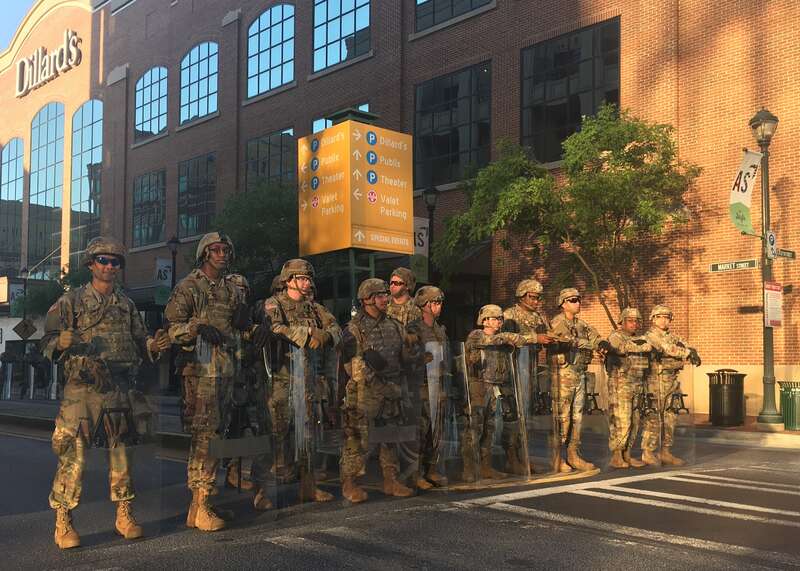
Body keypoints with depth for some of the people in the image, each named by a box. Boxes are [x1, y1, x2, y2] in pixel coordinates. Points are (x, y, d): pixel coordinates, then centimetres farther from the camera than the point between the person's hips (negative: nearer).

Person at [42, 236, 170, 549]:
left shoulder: (127, 304, 16)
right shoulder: (70, 301, 4)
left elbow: (139, 343, 19)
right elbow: (48, 343, -1)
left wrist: (154, 345, -2)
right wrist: (62, 343, -23)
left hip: (121, 390, 4)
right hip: (82, 388, -4)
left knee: (121, 452, 9)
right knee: (73, 455, -6)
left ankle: (124, 515, 19)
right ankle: (62, 521, 4)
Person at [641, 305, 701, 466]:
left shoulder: (672, 336, 18)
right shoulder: (650, 335, -7)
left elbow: (686, 347, 8)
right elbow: (668, 349, -20)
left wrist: (692, 353, -14)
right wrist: (687, 353, -19)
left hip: (671, 383, 8)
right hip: (655, 382, -8)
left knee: (670, 419, 10)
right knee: (653, 419, -5)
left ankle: (665, 452, 16)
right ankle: (648, 454, 1)